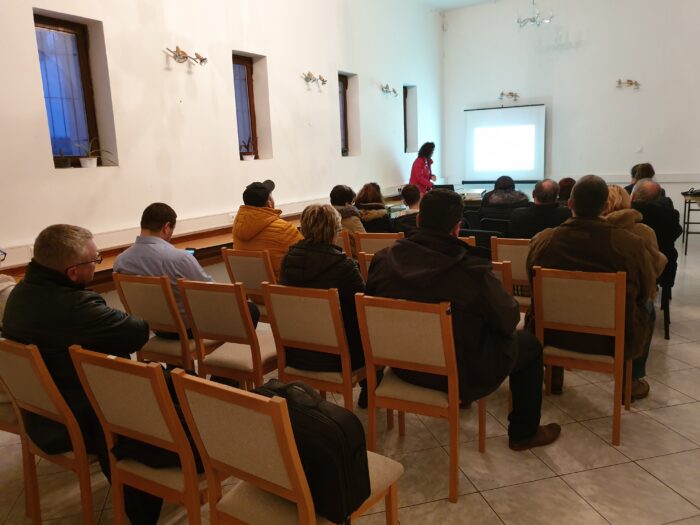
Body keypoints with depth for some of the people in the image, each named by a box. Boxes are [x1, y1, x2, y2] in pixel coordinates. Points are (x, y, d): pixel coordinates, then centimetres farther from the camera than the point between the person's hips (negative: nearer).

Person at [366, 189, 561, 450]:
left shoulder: (384, 258, -14)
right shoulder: (472, 270, -28)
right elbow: (508, 320, -15)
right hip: (460, 376, -5)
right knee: (530, 344, 18)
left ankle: (460, 400, 54)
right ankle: (523, 433, 32)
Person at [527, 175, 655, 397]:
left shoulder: (541, 240, -15)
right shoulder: (632, 244, -19)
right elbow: (644, 294, -2)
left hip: (554, 335, 1)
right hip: (614, 341, -1)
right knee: (646, 310, 28)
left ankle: (555, 377, 43)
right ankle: (629, 382, 38)